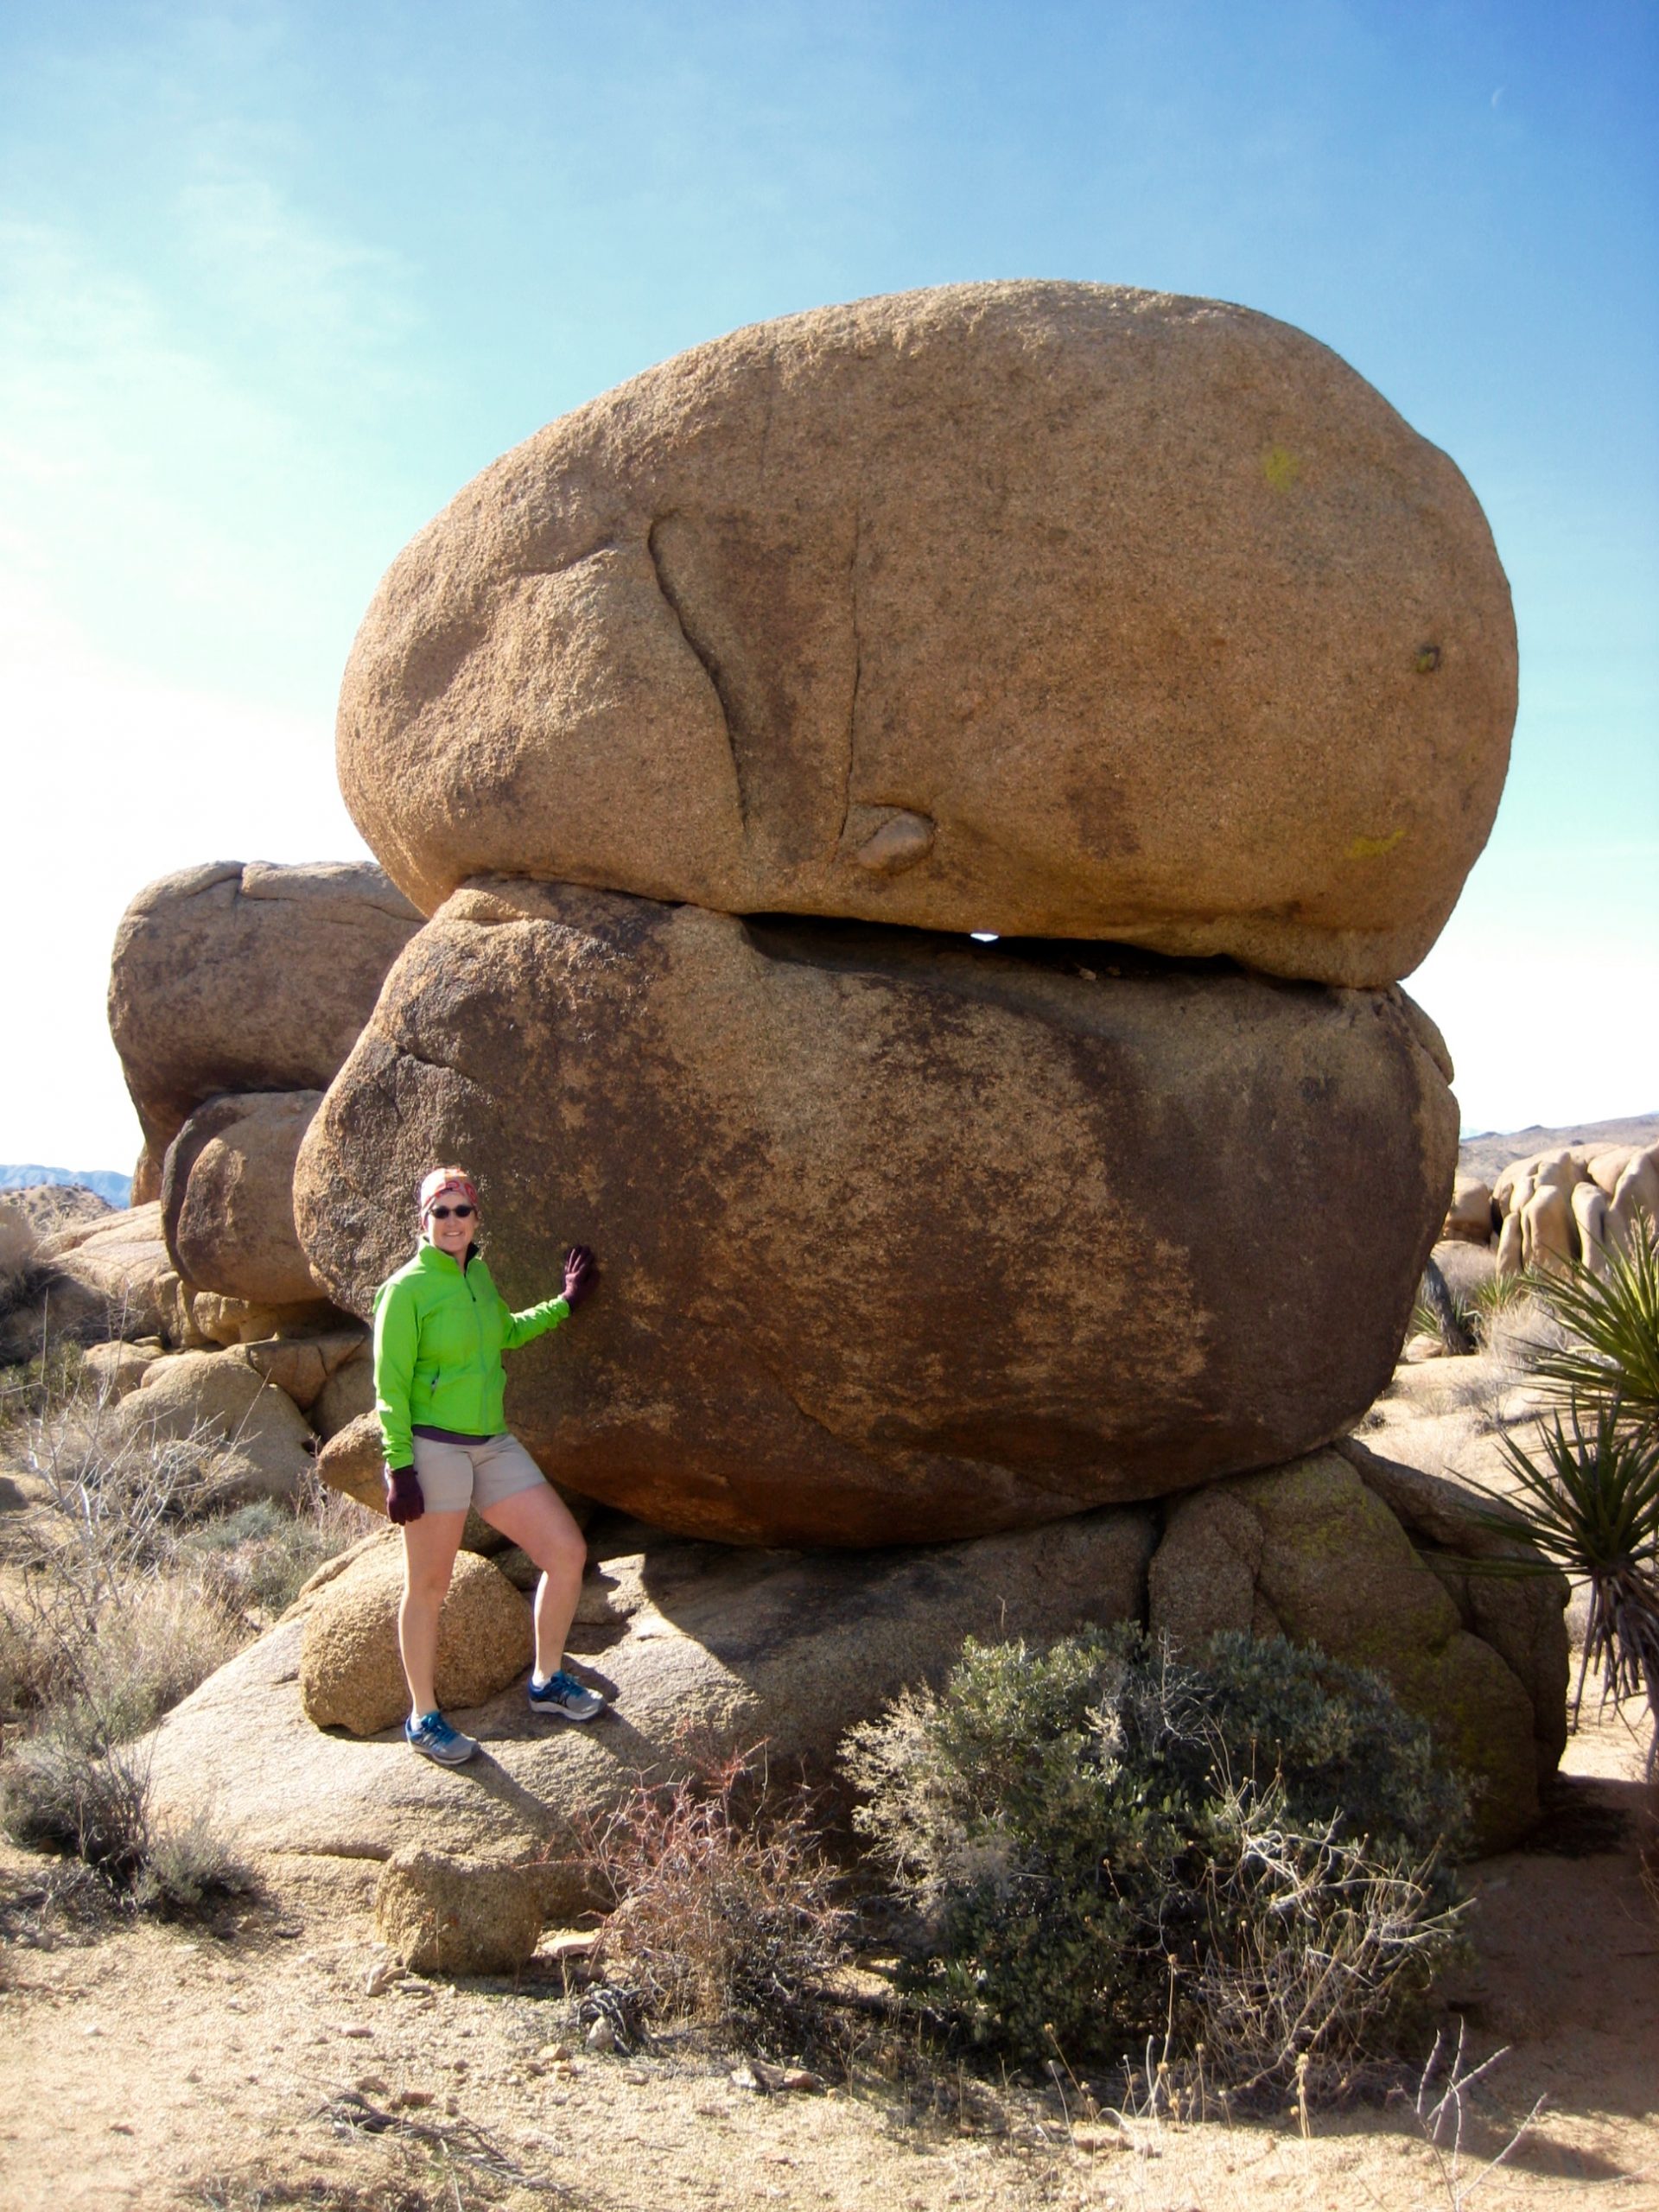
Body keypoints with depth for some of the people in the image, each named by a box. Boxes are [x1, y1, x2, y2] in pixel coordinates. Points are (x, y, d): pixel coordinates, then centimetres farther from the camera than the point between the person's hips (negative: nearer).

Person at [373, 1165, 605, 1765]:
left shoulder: (478, 1275, 11)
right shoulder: (407, 1288, -10)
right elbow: (390, 1384, -12)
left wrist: (564, 1303, 28)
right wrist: (399, 1467, -17)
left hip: (493, 1446, 7)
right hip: (431, 1448, -7)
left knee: (568, 1552, 3)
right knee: (428, 1587, 3)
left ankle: (547, 1682, 20)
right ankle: (423, 1719, 17)